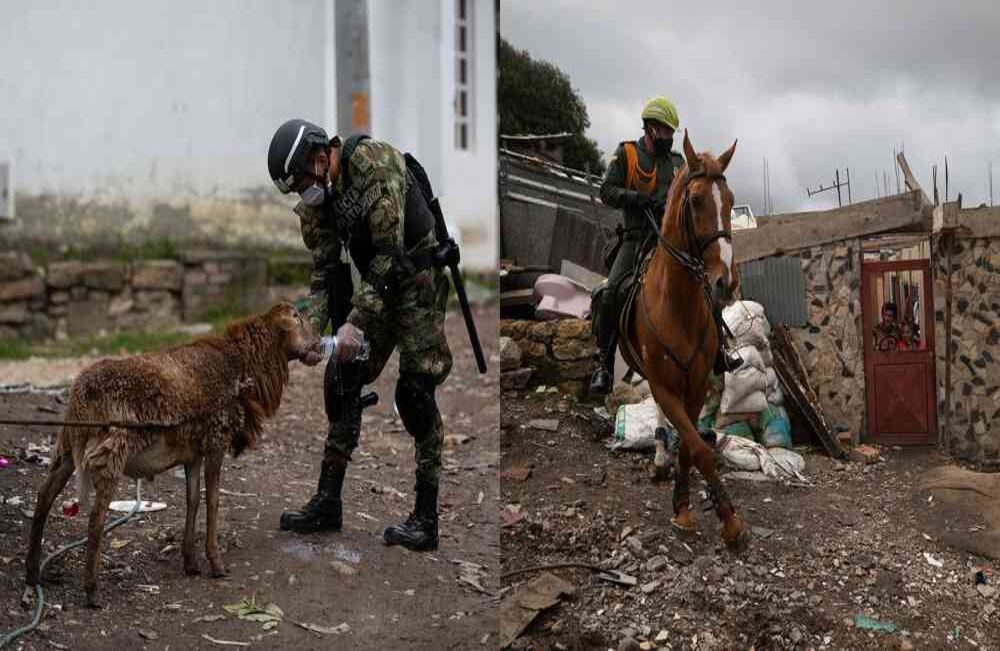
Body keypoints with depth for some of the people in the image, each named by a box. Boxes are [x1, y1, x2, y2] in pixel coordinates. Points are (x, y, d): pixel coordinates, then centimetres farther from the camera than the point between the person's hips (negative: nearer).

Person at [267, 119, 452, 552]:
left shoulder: (374, 163, -23)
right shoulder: (316, 198, 1)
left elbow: (390, 252, -27)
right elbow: (325, 269, 5)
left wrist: (355, 321, -29)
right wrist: (310, 330, -10)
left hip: (419, 280, -8)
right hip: (375, 286, 8)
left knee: (414, 390, -10)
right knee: (341, 381, 3)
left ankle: (426, 519, -1)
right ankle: (327, 503, 12)